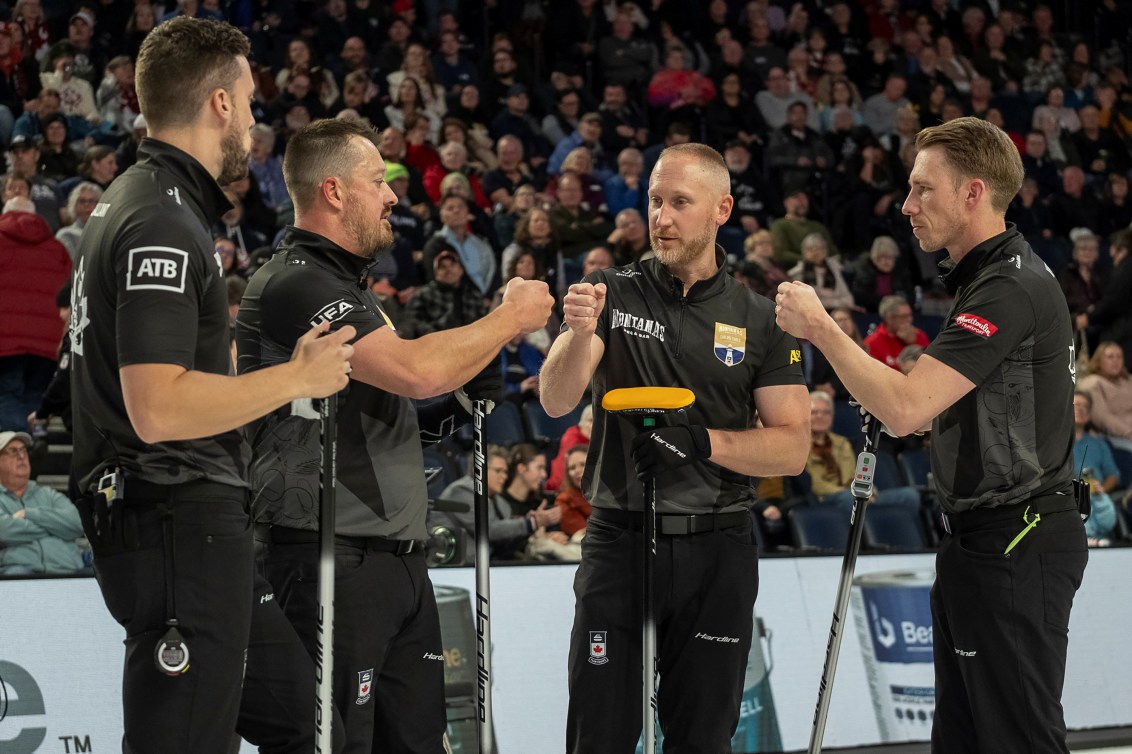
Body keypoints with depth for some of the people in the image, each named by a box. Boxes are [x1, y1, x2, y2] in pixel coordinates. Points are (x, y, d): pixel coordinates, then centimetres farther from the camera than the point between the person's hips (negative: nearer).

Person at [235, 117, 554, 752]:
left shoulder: (346, 286, 21)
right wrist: (511, 317, -11)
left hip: (398, 557, 10)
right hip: (331, 559, -10)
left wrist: (446, 414, 9)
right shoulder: (295, 284, -13)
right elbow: (415, 369, -25)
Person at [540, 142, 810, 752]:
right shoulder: (611, 294, 3)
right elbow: (556, 401, -11)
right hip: (618, 542, -1)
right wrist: (578, 334, -31)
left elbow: (792, 449, 0)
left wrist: (702, 441, -15)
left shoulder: (759, 321, 4)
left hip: (717, 552, 1)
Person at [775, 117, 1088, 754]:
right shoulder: (987, 277, 16)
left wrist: (821, 329, -16)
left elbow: (905, 408, -26)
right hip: (984, 536, 11)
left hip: (1017, 548, -11)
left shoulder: (1014, 288, -19)